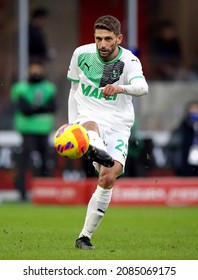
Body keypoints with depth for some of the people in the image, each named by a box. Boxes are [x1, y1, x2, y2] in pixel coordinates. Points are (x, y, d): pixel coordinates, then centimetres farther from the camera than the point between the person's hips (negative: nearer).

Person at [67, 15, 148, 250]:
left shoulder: (129, 60, -7)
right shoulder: (81, 54, 2)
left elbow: (142, 87, -28)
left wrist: (120, 88, -50)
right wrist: (72, 124, 7)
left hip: (118, 126, -1)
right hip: (88, 118, 1)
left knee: (108, 178, -18)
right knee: (90, 126, -38)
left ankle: (85, 236, -9)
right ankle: (97, 150, -75)